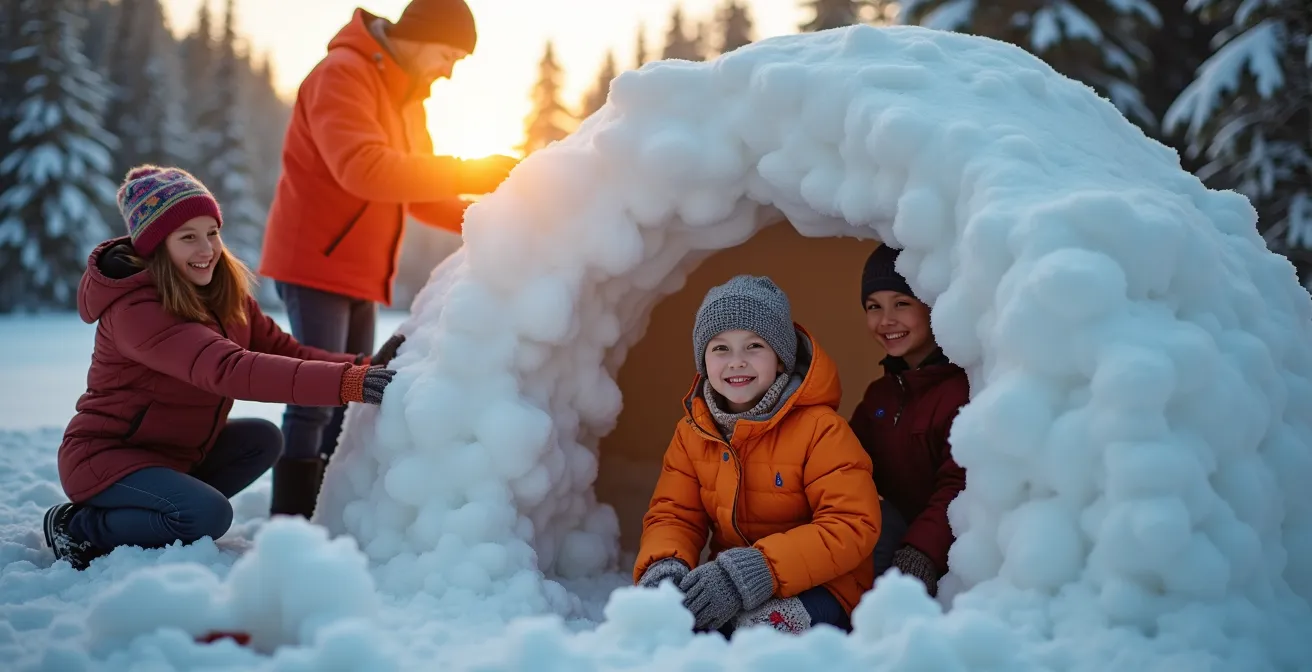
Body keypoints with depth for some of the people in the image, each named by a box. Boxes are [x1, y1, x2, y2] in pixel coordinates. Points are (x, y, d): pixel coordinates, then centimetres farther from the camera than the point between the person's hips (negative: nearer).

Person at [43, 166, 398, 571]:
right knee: (209, 515, -27)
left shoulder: (222, 291, -1)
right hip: (105, 456, -8)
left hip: (173, 452, 8)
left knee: (264, 439, -5)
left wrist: (365, 368, -25)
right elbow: (228, 369, -41)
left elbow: (280, 349, -7)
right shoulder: (134, 310, -29)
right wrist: (349, 385, -49)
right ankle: (78, 527, -5)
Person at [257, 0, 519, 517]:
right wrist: (468, 174, -32)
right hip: (316, 262, -9)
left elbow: (416, 189, 16)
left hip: (360, 273, 9)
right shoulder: (341, 74, -14)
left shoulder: (409, 100, 15)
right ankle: (290, 523, -8)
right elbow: (362, 168, -30)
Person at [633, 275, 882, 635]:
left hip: (819, 588, -4)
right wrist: (663, 567, -22)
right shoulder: (692, 432, 5)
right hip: (725, 586, 4)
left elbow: (853, 525, -20)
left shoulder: (820, 428, -13)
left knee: (764, 628, -35)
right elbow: (673, 515, 4)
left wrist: (756, 570, -31)